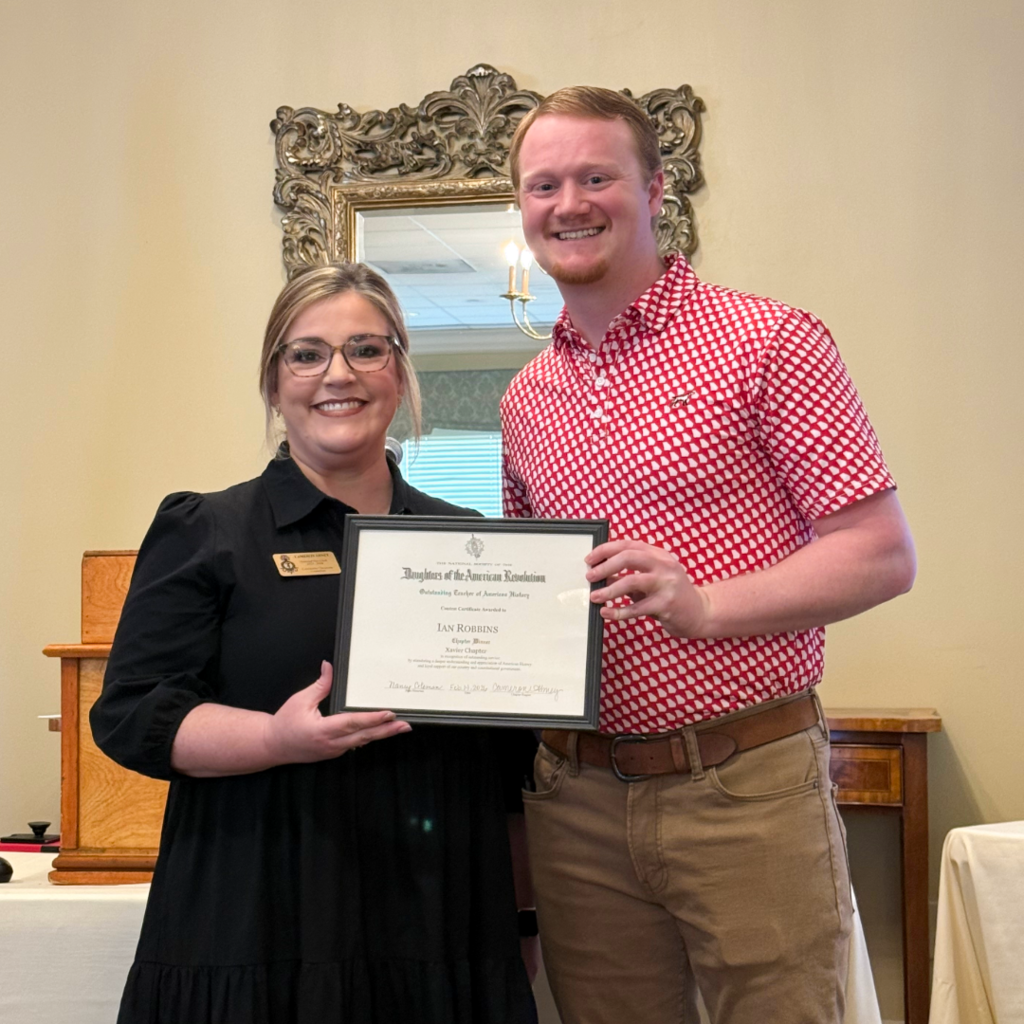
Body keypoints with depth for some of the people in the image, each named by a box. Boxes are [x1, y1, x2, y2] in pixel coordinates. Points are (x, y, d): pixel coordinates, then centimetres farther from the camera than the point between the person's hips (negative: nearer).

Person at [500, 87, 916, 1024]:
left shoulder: (766, 341, -5)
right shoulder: (526, 402, 12)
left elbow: (883, 555, -9)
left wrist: (706, 605, -22)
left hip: (747, 788, -4)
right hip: (578, 799, 5)